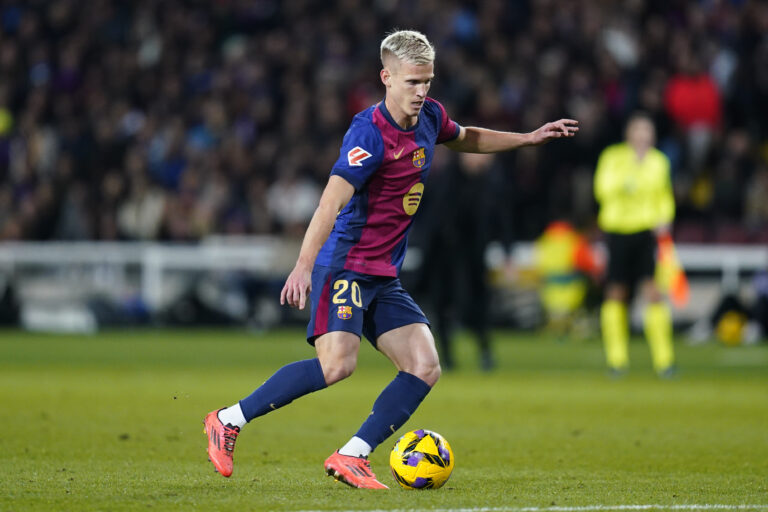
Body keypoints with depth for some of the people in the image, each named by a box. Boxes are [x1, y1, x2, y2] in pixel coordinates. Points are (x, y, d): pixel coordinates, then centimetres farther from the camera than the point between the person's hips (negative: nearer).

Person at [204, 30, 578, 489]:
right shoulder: (370, 133, -19)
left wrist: (528, 138, 27)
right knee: (336, 365, -25)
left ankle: (351, 457, -5)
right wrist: (304, 265, -39)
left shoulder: (429, 116, 7)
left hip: (385, 279, 8)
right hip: (344, 267, -8)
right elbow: (332, 201, -29)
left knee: (425, 368, -6)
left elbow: (466, 139, 32)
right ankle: (229, 421, -11)